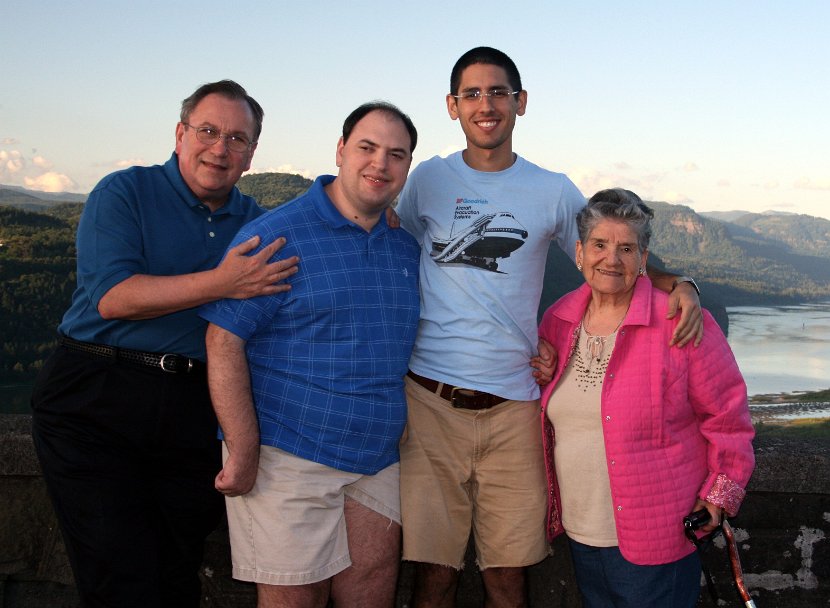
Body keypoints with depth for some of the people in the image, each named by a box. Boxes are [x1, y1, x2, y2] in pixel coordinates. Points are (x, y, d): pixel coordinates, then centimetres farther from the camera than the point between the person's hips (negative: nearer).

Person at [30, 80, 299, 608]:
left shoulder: (257, 223, 12)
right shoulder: (124, 193, -1)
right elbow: (112, 297, -14)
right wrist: (221, 283, -25)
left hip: (196, 412, 4)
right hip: (96, 404, -3)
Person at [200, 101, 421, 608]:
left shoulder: (407, 248, 11)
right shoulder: (276, 236, -9)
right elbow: (224, 341, -13)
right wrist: (243, 455, -16)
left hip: (377, 460, 6)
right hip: (287, 458, -6)